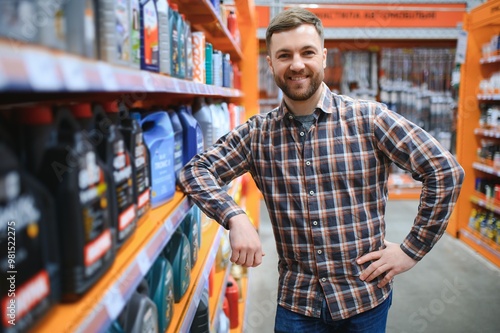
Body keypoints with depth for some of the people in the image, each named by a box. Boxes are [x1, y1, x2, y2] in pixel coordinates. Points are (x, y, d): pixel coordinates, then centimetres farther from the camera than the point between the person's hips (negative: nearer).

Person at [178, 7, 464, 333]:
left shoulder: (369, 119, -10)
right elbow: (196, 170, -5)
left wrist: (412, 250, -9)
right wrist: (235, 217, -22)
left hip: (366, 297, 0)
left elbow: (446, 171, -8)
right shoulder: (257, 134, -3)